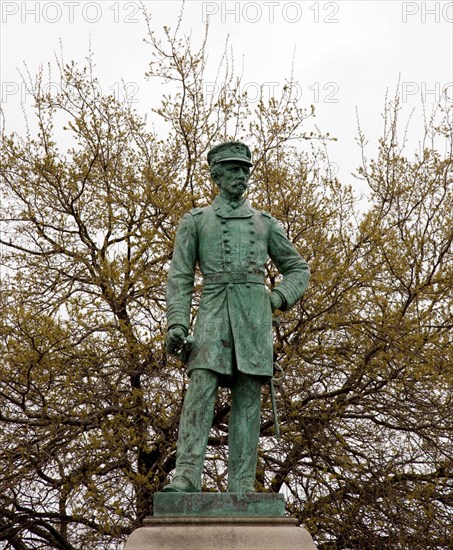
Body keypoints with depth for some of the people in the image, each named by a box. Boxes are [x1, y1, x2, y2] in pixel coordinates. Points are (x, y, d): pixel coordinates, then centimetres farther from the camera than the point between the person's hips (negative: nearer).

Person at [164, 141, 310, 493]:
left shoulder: (266, 223, 19)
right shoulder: (195, 221, 15)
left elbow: (299, 269, 22)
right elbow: (180, 277, 6)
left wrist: (279, 298, 2)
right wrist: (177, 323, -8)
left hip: (254, 315, 1)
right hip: (213, 312, -1)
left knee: (248, 398, -4)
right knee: (201, 389, -18)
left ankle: (242, 488, -6)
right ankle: (187, 476, -23)